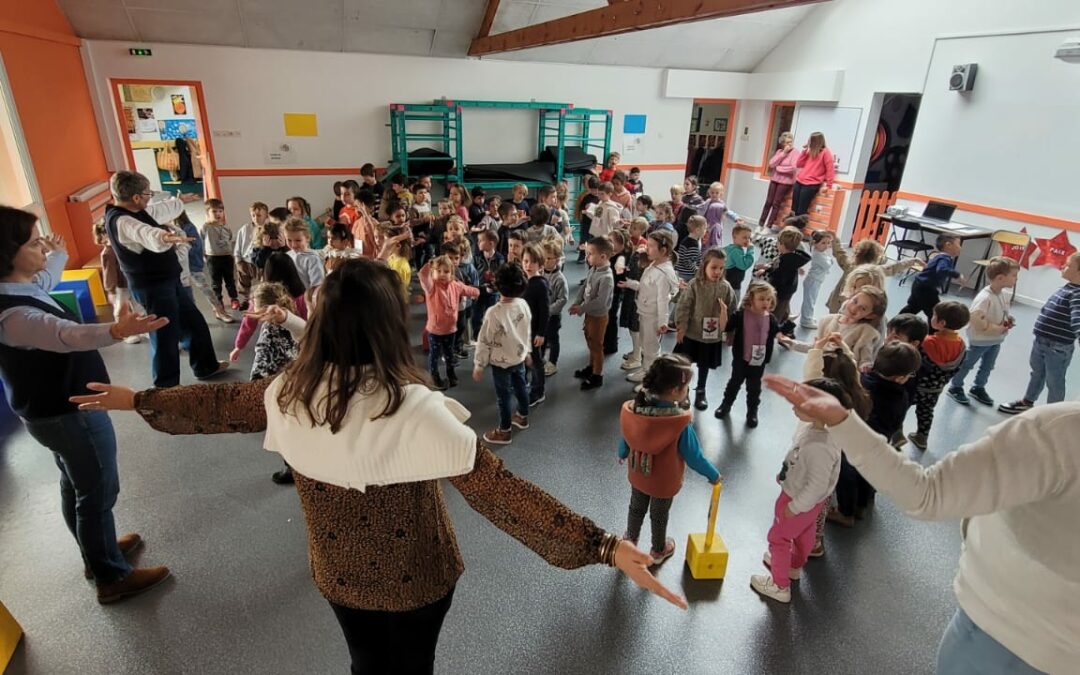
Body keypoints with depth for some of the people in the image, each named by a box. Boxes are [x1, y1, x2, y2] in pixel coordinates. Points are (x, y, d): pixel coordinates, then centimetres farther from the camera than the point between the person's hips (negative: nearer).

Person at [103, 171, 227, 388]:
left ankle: (206, 367, 36)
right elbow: (147, 235, -47)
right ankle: (165, 389, 11)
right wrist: (163, 237, -68)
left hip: (168, 281, 10)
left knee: (194, 322, 19)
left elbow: (164, 209, 27)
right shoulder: (121, 222, -24)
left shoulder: (137, 212, 6)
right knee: (165, 336, -2)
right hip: (154, 287, -10)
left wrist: (179, 201, 44)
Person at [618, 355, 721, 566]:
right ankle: (658, 551, 50)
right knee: (659, 516, 24)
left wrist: (622, 454, 17)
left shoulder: (635, 408, -23)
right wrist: (713, 475, -3)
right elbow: (694, 457, -22)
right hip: (664, 482, -3)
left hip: (637, 475, 3)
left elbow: (626, 437, -5)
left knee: (636, 509, 28)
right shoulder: (681, 423, -36)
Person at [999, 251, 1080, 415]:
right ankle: (1026, 403, 43)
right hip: (1041, 341, 9)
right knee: (1037, 374, 25)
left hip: (1059, 348, -9)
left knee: (1054, 381, 6)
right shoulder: (1066, 288, 7)